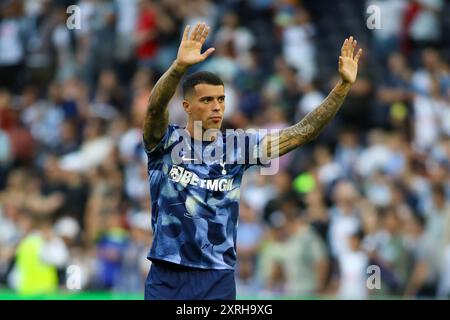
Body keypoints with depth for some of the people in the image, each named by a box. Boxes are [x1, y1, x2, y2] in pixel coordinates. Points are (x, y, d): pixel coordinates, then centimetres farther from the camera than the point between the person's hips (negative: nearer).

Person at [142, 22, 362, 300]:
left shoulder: (237, 146, 4)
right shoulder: (166, 141, -3)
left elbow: (303, 132, 1)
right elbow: (155, 107, -24)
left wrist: (344, 86, -9)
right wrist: (180, 66, -43)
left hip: (219, 281, 2)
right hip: (167, 278, -2)